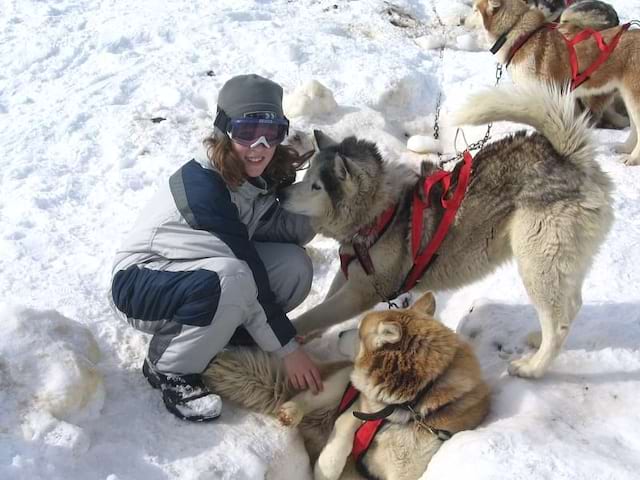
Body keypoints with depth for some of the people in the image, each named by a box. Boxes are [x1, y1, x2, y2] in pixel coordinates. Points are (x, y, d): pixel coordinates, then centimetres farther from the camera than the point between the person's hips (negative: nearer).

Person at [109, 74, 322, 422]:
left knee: (294, 267, -15)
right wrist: (286, 348, -25)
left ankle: (218, 335, 5)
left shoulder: (260, 175, -6)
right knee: (230, 279, -37)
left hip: (199, 270, 7)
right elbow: (247, 270, -29)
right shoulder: (203, 185, -30)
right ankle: (169, 369, -12)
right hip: (139, 284, -7)